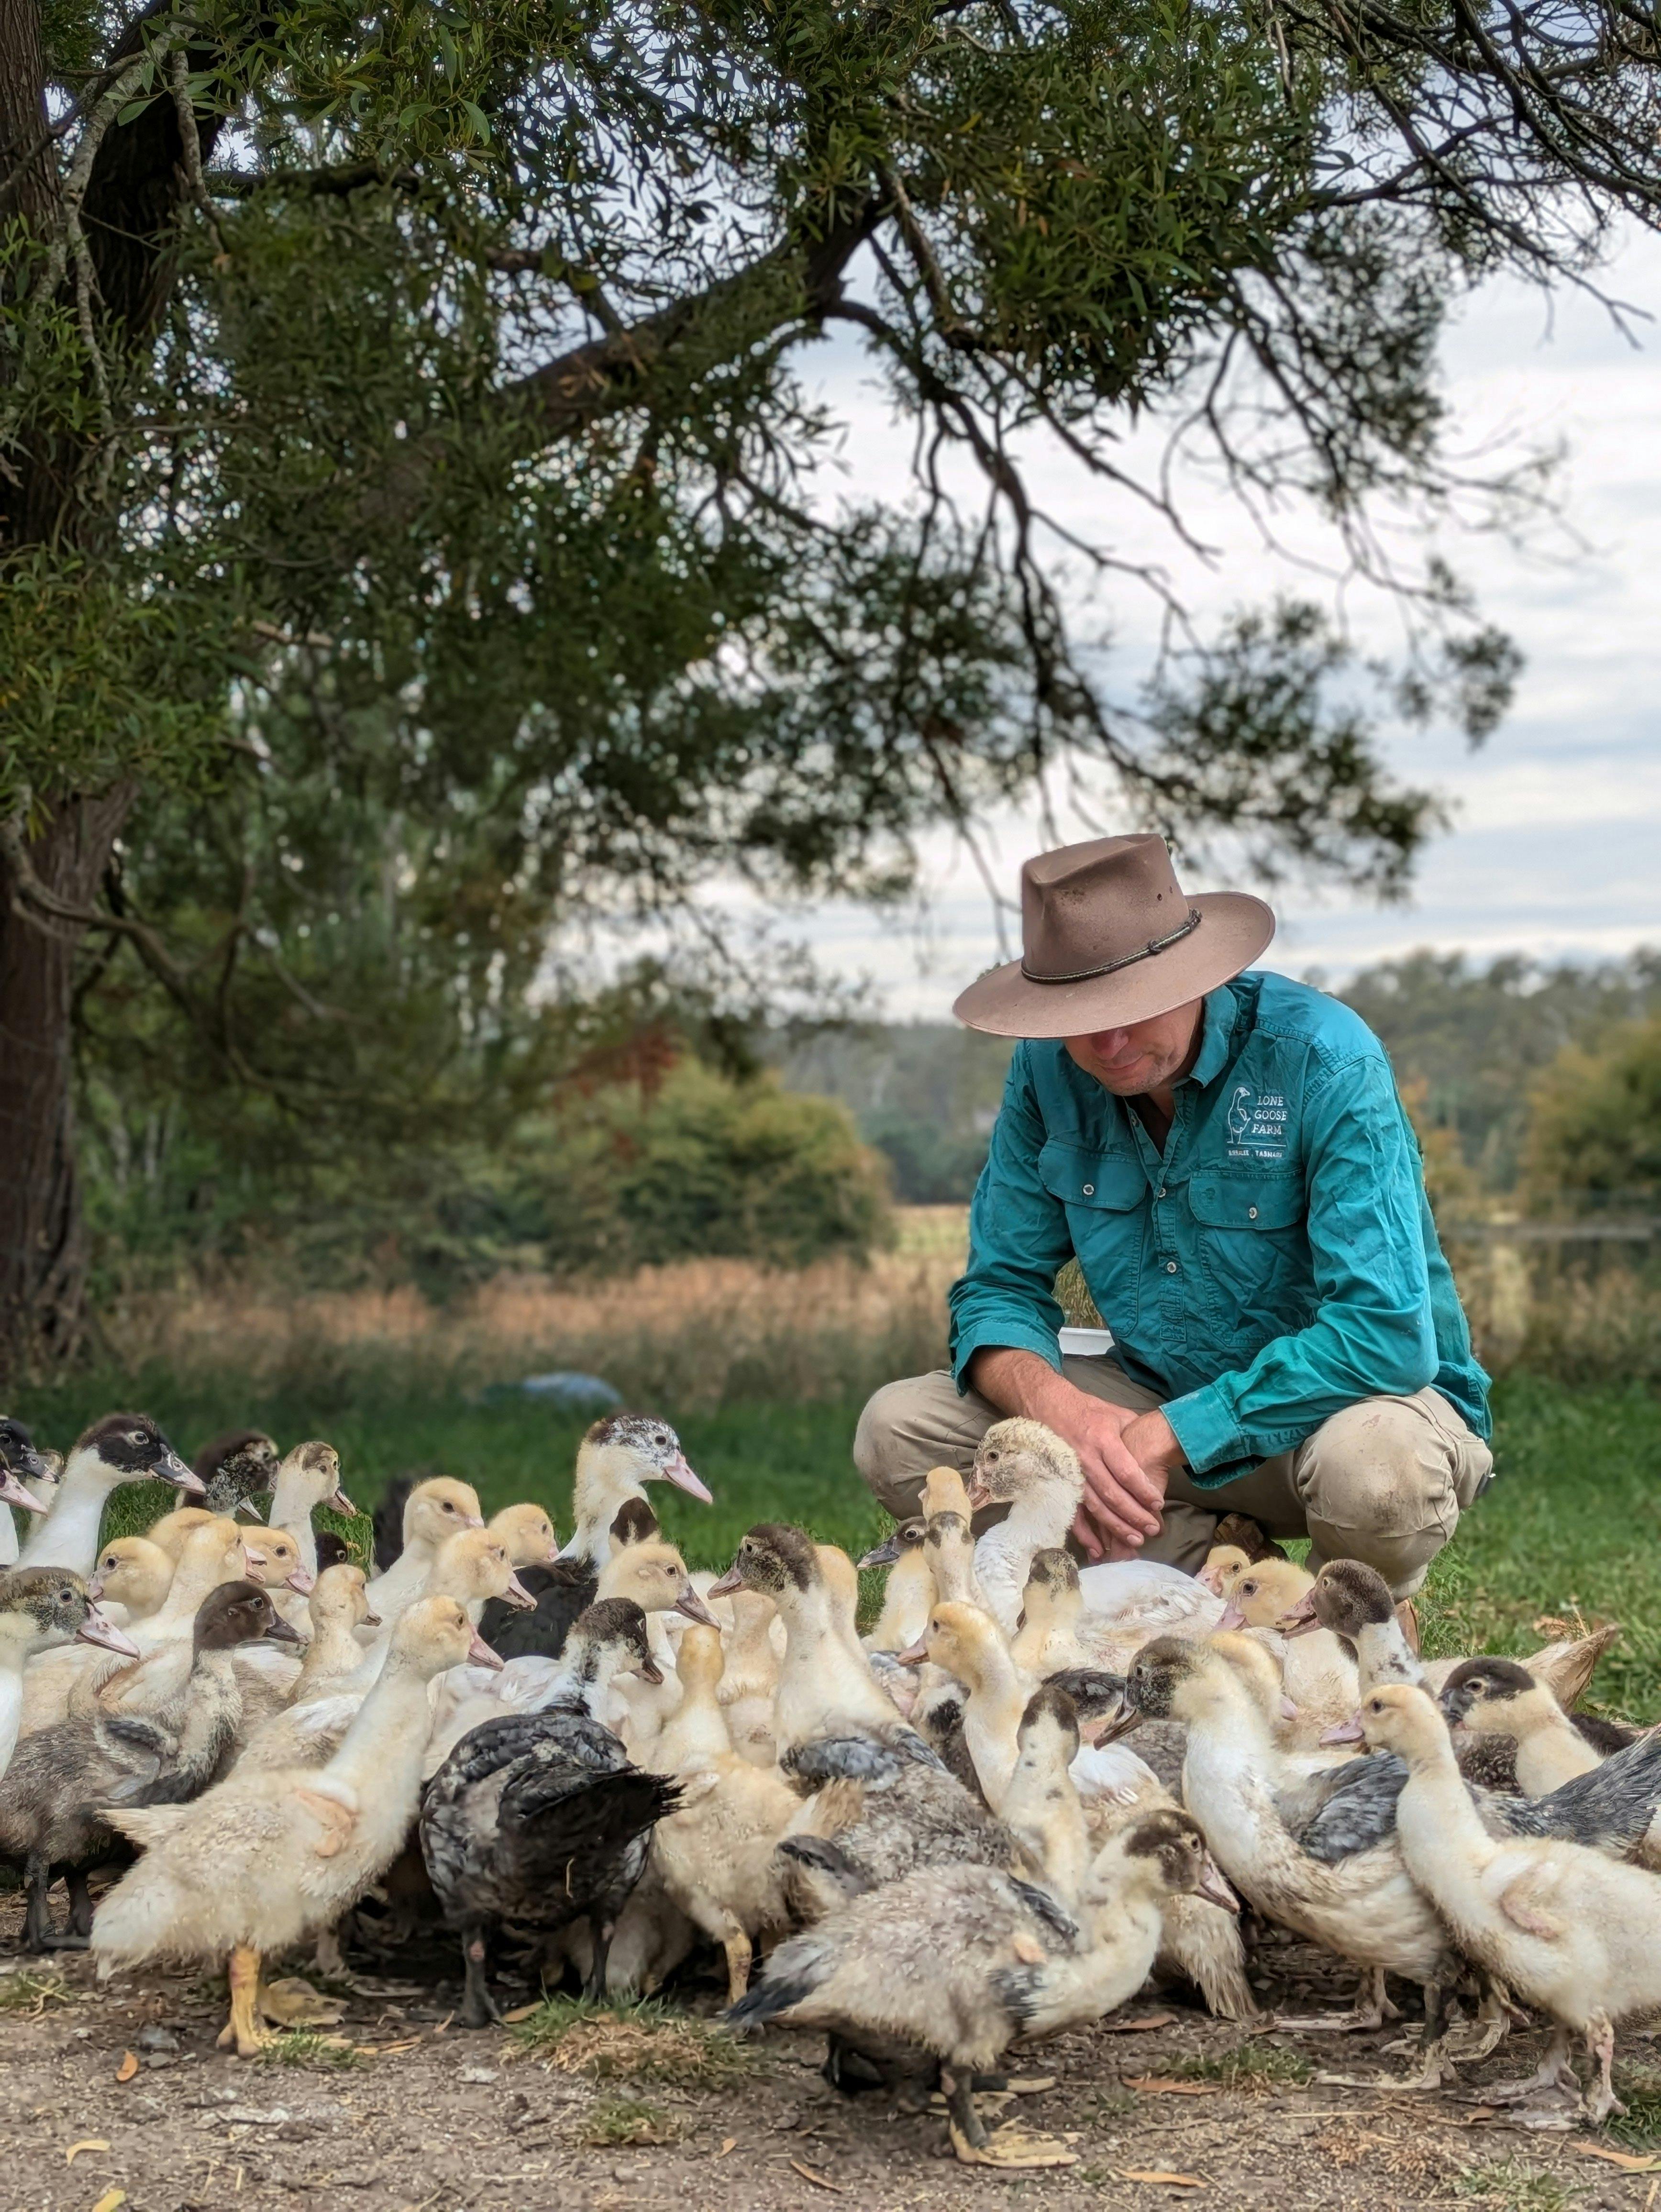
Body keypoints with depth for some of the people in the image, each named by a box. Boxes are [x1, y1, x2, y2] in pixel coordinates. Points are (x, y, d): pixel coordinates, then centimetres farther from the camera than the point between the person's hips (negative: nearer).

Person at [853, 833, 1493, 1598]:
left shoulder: (1323, 1060, -23)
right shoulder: (1048, 1071, -7)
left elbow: (1385, 1330, -30)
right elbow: (1000, 1289, -3)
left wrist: (1171, 1437, -33)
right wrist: (1055, 1406, -27)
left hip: (1344, 1397, -4)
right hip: (1160, 1396, 5)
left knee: (1375, 1464, -40)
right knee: (897, 1432, -12)